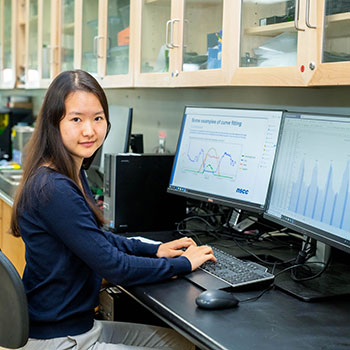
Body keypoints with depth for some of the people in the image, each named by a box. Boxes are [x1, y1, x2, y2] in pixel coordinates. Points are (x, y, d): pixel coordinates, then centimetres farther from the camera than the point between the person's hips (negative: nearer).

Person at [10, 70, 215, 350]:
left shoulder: (72, 174, 6)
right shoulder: (53, 189, -26)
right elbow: (114, 268, -24)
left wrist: (155, 249, 8)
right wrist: (184, 263, -12)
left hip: (82, 324, 9)